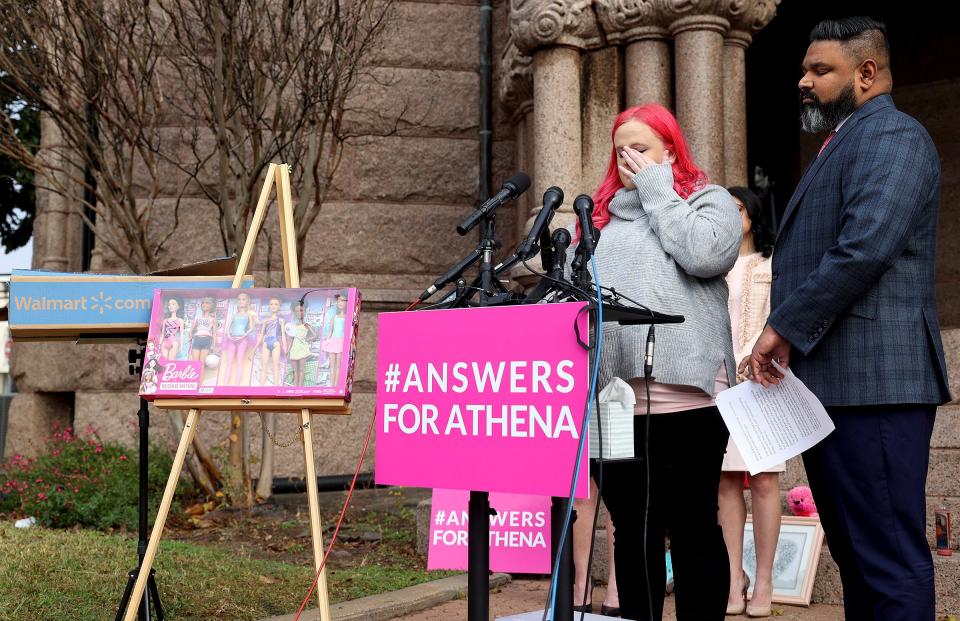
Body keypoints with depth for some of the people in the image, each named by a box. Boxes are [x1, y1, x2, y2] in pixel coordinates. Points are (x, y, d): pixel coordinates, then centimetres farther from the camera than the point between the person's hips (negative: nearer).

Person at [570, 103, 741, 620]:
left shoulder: (709, 200, 7)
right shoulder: (602, 214, 21)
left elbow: (703, 255, -13)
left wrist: (656, 190, -3)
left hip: (685, 396, -5)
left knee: (692, 528, 2)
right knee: (631, 529, 12)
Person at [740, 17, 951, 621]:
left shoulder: (892, 135, -7)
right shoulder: (840, 146, 24)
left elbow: (866, 247, -21)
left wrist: (785, 328, -15)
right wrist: (790, 340, 9)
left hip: (872, 382, -10)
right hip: (832, 383, 10)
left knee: (889, 560, -6)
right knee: (855, 553, 14)